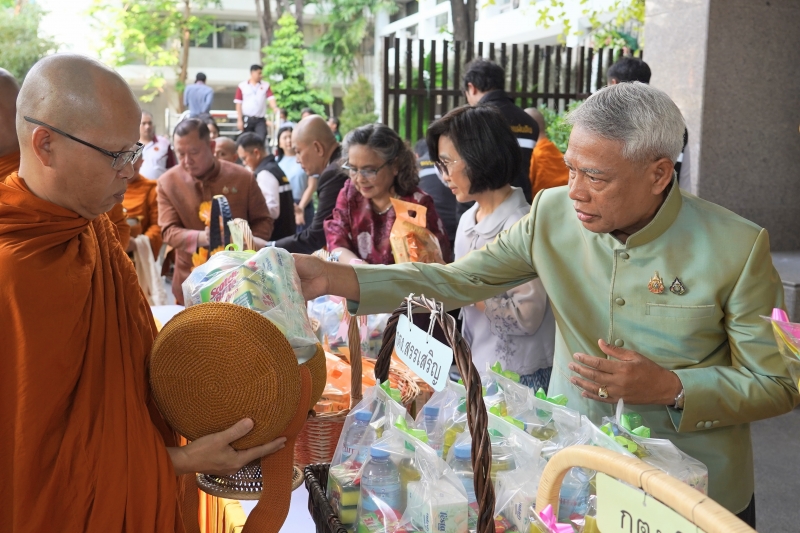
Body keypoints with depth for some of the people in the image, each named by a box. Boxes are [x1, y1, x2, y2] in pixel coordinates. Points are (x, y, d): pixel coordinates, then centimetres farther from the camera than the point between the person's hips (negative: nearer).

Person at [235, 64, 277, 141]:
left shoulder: (265, 85, 6)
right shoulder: (242, 86, 2)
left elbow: (271, 99, -5)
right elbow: (238, 104, 2)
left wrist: (275, 108, -26)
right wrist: (239, 120, -4)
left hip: (260, 120, 0)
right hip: (247, 119, 0)